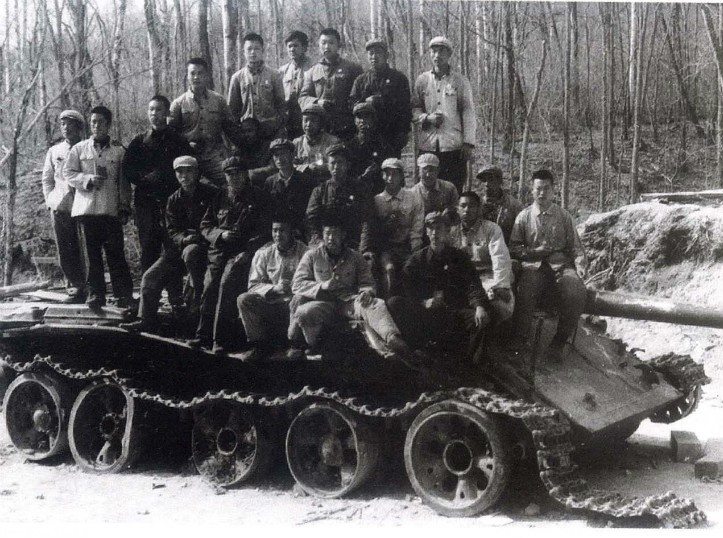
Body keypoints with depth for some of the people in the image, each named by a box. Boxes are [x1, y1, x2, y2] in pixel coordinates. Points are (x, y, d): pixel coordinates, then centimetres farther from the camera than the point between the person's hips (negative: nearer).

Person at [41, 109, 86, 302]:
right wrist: (50, 201, 7)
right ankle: (74, 285, 10)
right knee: (65, 250, 2)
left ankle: (78, 287, 0)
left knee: (83, 249, -6)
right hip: (60, 207, 3)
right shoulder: (54, 151, 15)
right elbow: (47, 179, 18)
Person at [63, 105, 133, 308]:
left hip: (111, 209, -1)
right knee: (91, 253, 3)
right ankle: (95, 293, 9)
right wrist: (88, 179, -10)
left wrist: (124, 208, 2)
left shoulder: (119, 151, 8)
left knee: (115, 253, -3)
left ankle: (124, 294, 1)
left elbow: (124, 182, 8)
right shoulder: (79, 149, 11)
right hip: (86, 208, 1)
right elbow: (68, 173, 7)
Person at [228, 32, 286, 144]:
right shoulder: (237, 77, 7)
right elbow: (232, 108, 12)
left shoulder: (274, 75, 5)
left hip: (271, 130, -1)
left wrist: (281, 130, 0)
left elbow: (281, 104, 6)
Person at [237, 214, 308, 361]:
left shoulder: (303, 252, -1)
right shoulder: (263, 253, 7)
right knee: (243, 300, -22)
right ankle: (260, 343, -6)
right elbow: (254, 284, 3)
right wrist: (274, 288, -15)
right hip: (268, 302, 3)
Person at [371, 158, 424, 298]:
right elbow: (371, 231, 11)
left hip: (406, 246, 0)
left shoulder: (414, 199, 8)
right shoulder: (376, 200, 9)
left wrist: (413, 256, -9)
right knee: (388, 267, -31)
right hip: (384, 248, 0)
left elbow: (416, 232, 2)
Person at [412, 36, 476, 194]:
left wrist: (468, 143, -6)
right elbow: (414, 109, 11)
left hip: (454, 145, -2)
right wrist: (427, 118, -10)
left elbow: (468, 114, 1)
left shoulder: (460, 81, 4)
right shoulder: (422, 80, 9)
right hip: (428, 145, 2)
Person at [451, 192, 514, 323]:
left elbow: (501, 259, -12)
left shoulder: (492, 229, 0)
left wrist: (499, 287, -26)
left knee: (500, 302, -31)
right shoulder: (452, 231, 11)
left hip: (487, 276, -3)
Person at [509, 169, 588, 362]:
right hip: (533, 266, -1)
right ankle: (519, 339, -13)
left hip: (561, 264, 1)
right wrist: (534, 251, -8)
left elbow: (576, 247, 13)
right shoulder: (524, 216, 11)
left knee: (577, 294, -29)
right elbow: (514, 248, 9)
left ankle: (559, 342, -10)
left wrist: (580, 267, -5)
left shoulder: (564, 216, 14)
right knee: (525, 292, -35)